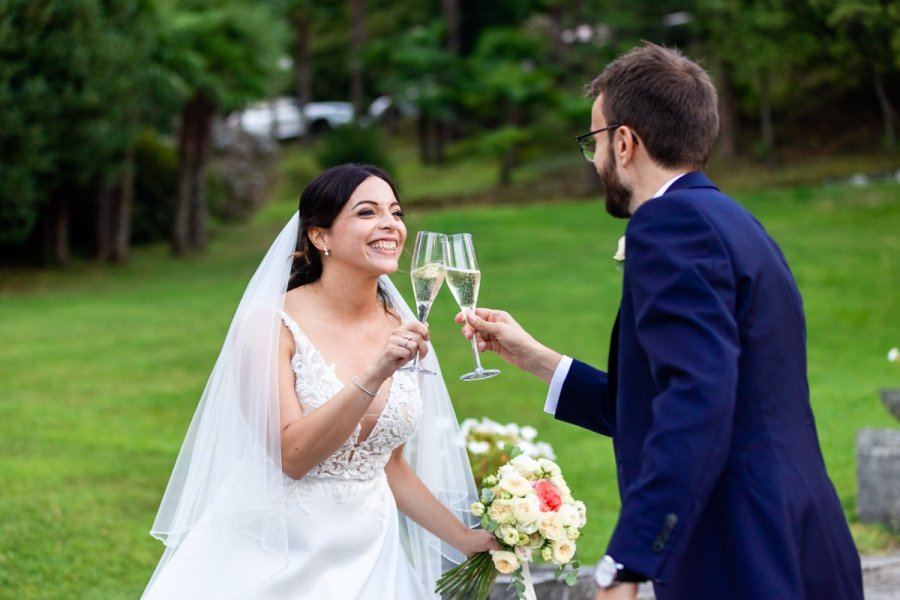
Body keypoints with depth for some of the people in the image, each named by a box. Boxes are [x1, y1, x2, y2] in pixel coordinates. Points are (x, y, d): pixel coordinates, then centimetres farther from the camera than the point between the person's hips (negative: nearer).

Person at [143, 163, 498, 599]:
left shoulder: (403, 333, 3)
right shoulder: (270, 324, -11)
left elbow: (389, 463, 12)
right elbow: (292, 455, -19)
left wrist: (466, 539, 9)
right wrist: (374, 376, -26)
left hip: (367, 559, 5)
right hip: (276, 558, -4)